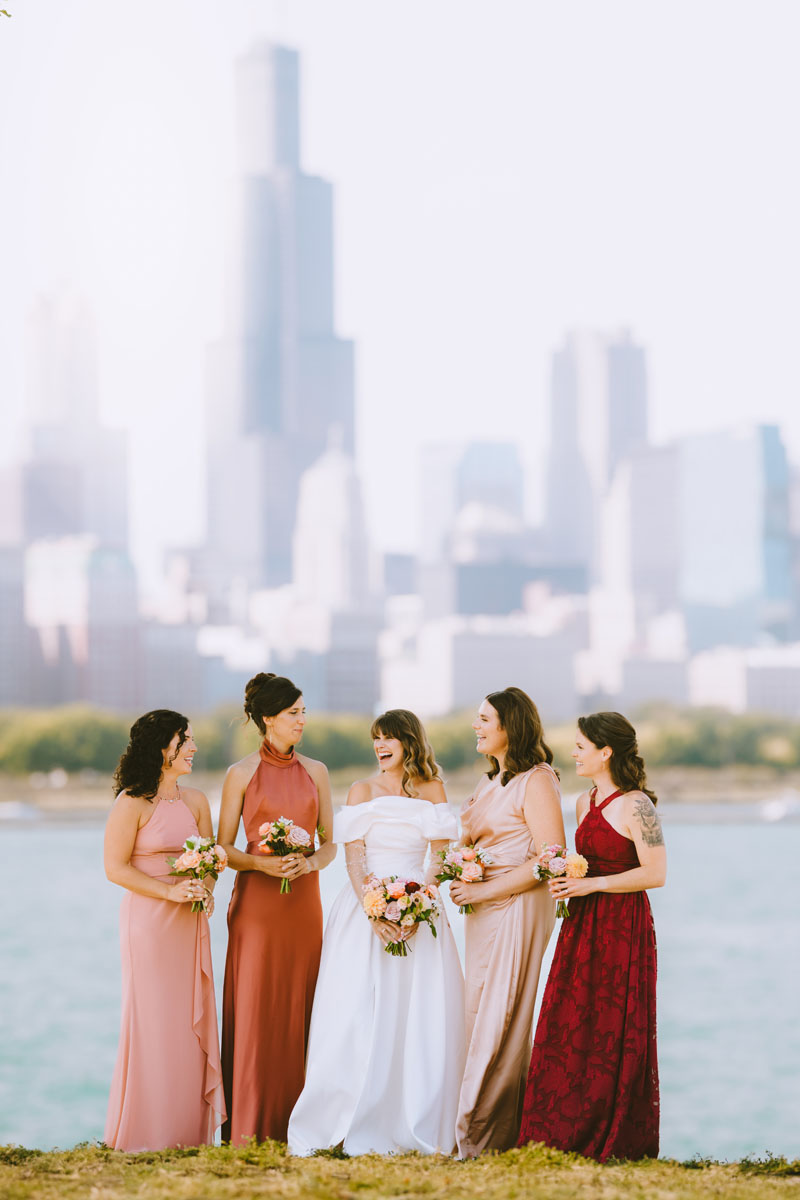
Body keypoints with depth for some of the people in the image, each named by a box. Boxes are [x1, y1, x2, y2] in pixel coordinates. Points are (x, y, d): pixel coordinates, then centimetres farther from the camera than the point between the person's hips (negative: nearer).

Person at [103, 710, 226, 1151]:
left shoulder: (195, 801, 11)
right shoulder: (131, 804, -8)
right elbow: (115, 867, -9)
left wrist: (206, 890, -6)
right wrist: (169, 891, -16)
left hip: (189, 924, 6)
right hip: (147, 920, -6)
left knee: (192, 1016, 5)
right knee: (151, 1018, -4)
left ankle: (187, 1127, 12)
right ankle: (146, 1130, 4)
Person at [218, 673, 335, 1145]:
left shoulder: (315, 772, 10)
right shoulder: (242, 775, 0)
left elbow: (330, 841, 12)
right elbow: (224, 848, 2)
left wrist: (311, 862, -8)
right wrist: (262, 863, -15)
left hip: (304, 899, 3)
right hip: (256, 899, -3)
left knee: (299, 1008, 2)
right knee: (254, 1007, -5)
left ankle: (294, 1121, 7)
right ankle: (249, 1127, -2)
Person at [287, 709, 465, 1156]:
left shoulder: (432, 790, 8)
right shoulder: (363, 791, 6)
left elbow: (441, 857, 3)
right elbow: (354, 858, -1)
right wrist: (374, 912, -14)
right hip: (366, 906, -1)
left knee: (422, 1016, -3)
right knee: (359, 1015, -8)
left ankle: (416, 1127, 4)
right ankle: (359, 1127, -3)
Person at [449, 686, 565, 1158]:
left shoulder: (536, 781, -11)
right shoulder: (492, 782, 17)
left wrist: (483, 891, -17)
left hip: (519, 907, -9)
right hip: (484, 909, 9)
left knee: (500, 1018, -5)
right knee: (479, 1015, 8)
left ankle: (483, 1135, -1)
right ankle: (480, 1132, 12)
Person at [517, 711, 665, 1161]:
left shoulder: (636, 806, -13)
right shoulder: (585, 803, 13)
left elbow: (656, 873, -18)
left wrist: (591, 885, -18)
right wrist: (564, 879, 3)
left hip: (623, 929, -8)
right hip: (582, 927, 8)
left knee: (614, 1035, -2)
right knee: (570, 1031, 5)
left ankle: (618, 1143, 6)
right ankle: (569, 1138, 10)